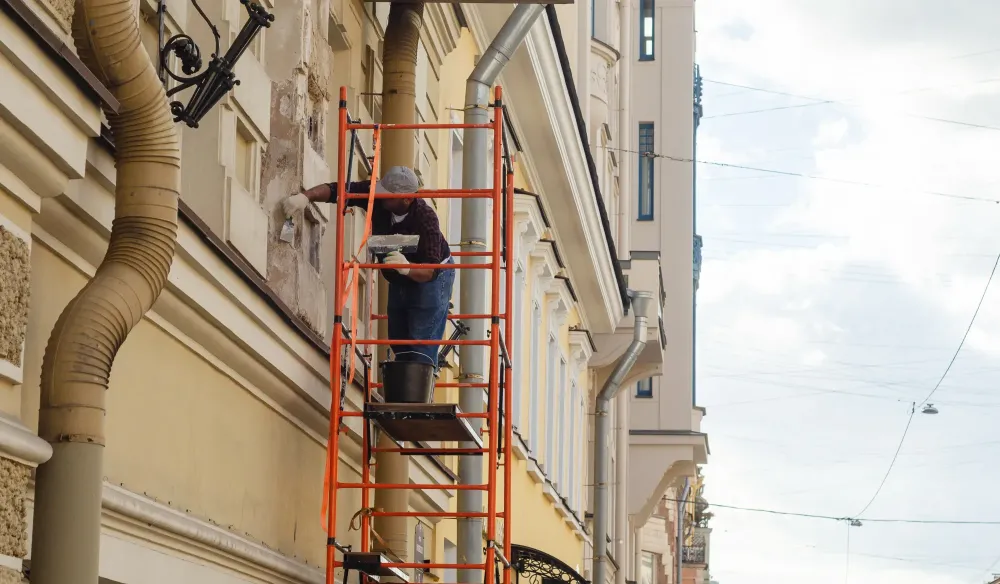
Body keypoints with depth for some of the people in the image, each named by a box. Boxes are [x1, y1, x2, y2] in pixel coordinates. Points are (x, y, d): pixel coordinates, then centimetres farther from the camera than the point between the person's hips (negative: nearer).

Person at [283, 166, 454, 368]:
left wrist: (407, 268, -57)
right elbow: (336, 190, -25)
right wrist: (305, 196, -43)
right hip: (399, 281, 7)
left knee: (421, 351, -13)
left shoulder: (425, 218, -36)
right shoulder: (376, 195, -22)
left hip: (431, 278, -7)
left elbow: (430, 271, -37)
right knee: (400, 348, 10)